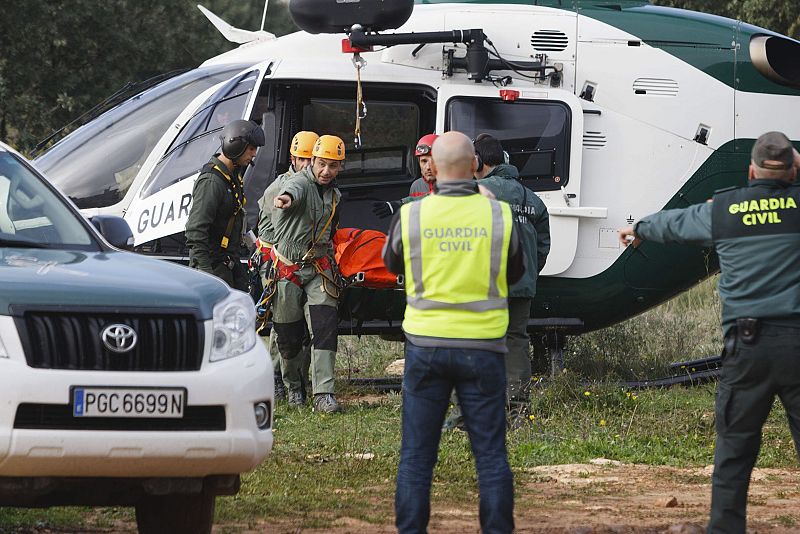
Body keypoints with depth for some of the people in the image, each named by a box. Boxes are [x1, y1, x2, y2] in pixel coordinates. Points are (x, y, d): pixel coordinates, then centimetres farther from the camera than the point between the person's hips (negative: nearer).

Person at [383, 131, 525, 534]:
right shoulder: (499, 215, -6)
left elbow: (391, 263, 14)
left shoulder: (410, 216, -6)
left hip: (426, 345, 0)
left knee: (416, 453, 7)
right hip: (482, 346, 0)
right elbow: (515, 273, 10)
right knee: (490, 451, 6)